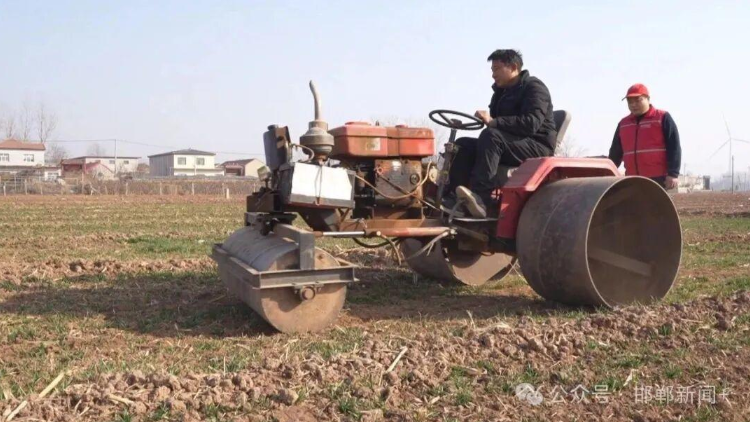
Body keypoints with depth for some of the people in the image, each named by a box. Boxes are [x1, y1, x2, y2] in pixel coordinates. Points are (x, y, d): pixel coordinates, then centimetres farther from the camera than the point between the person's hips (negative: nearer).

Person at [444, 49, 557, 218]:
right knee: (464, 144, -7)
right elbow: (497, 124, 13)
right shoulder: (501, 91, 17)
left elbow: (530, 124, -25)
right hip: (508, 145, 8)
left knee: (490, 136, -33)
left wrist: (492, 121, -30)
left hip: (537, 146, -8)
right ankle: (453, 198, -22)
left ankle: (480, 199, -44)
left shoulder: (534, 87, -8)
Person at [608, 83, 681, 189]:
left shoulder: (662, 118, 1)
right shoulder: (623, 124, 17)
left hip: (658, 179, -5)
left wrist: (673, 174, -13)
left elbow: (674, 147, -5)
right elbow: (615, 152, 22)